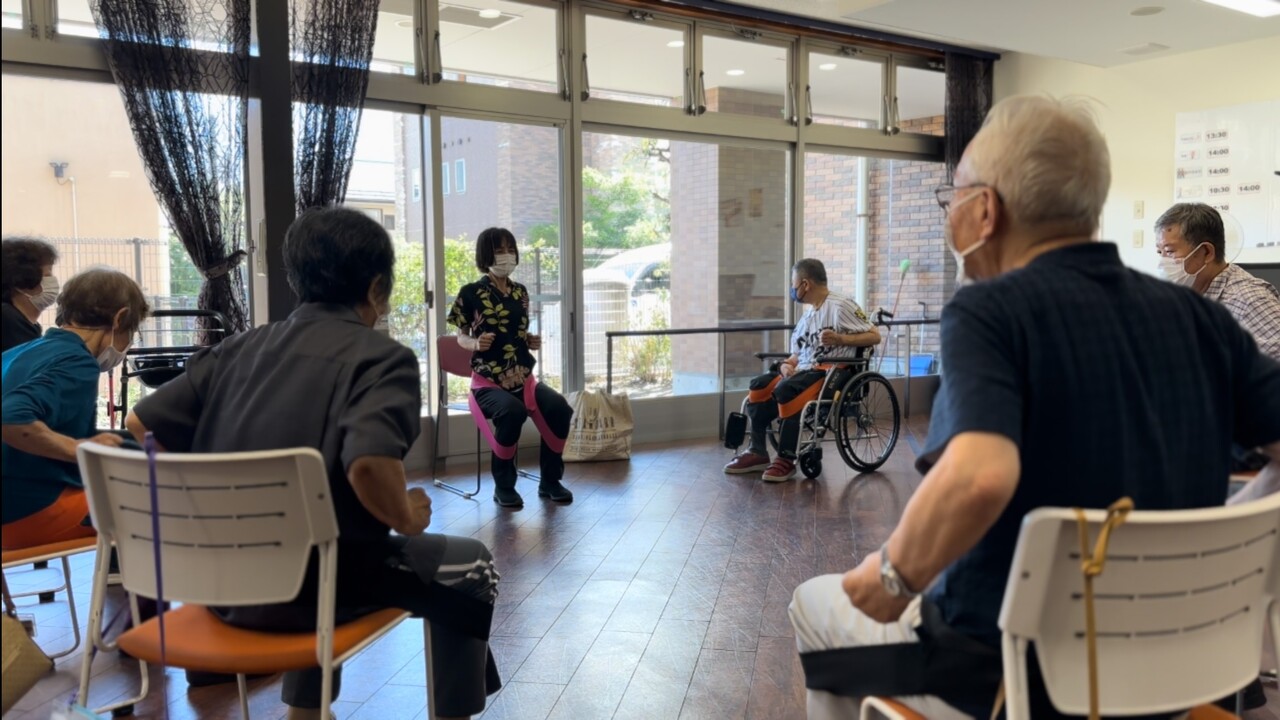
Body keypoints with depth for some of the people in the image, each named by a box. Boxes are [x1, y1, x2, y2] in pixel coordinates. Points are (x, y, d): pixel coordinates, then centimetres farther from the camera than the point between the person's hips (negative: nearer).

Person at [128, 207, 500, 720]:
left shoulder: (241, 346, 9)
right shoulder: (381, 356, -10)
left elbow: (141, 422, 9)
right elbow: (368, 463, -27)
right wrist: (407, 519, -8)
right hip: (311, 583, -6)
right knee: (471, 568, 17)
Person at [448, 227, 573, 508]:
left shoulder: (520, 292, 12)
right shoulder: (471, 293, -2)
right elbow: (461, 337, 2)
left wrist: (532, 341, 1)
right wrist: (476, 343, -19)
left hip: (523, 376, 5)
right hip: (488, 380, -5)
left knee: (559, 408, -23)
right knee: (512, 412, -35)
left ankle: (550, 480, -2)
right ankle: (503, 485, -12)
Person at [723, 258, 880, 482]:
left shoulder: (840, 306, -5)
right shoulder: (807, 316, 19)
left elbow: (874, 336, -8)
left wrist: (840, 339, -21)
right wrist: (786, 365, -2)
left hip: (831, 373, -8)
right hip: (804, 371, 8)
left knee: (786, 390, -33)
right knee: (759, 387, -12)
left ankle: (786, 460, -25)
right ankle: (757, 452, -7)